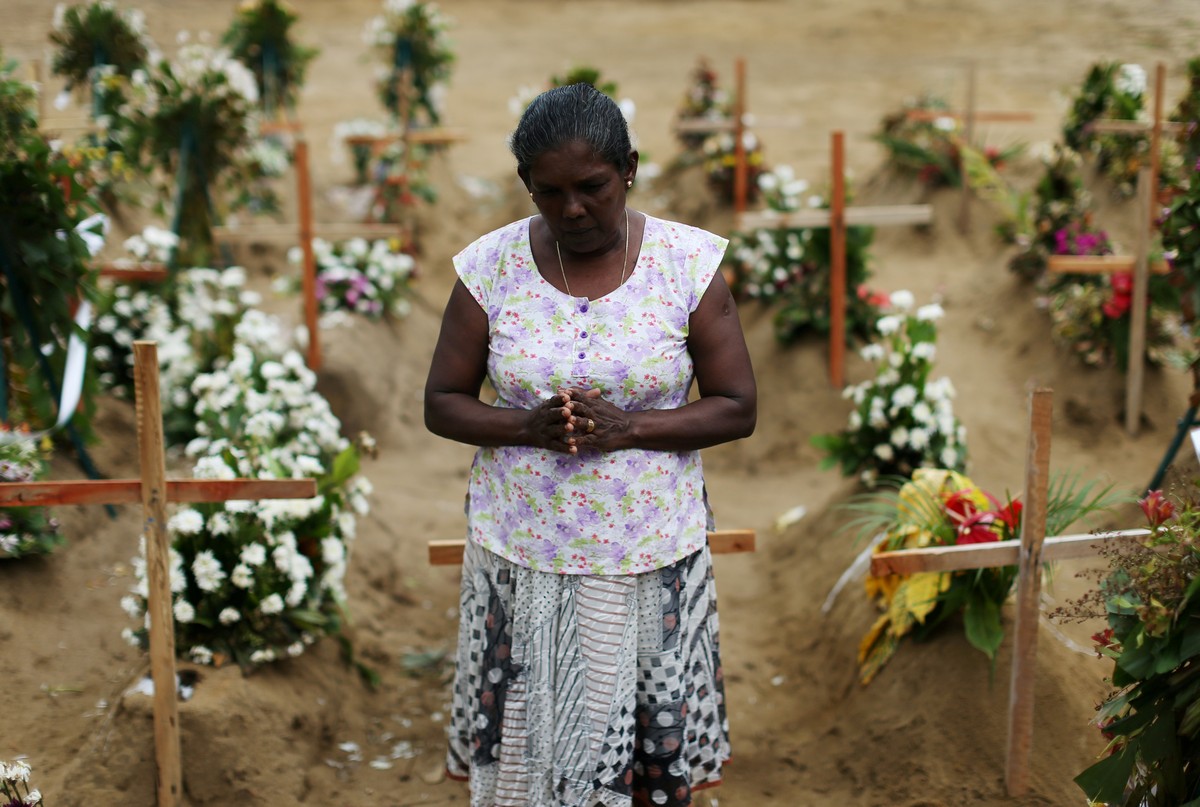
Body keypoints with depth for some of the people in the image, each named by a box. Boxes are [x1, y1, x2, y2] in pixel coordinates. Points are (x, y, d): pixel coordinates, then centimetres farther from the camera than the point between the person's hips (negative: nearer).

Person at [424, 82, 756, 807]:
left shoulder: (688, 262, -7)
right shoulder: (491, 265, -5)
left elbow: (738, 408, -5)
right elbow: (442, 403, 1)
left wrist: (626, 428, -20)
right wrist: (528, 427, -18)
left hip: (650, 556, 0)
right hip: (521, 555, 1)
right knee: (524, 741, 10)